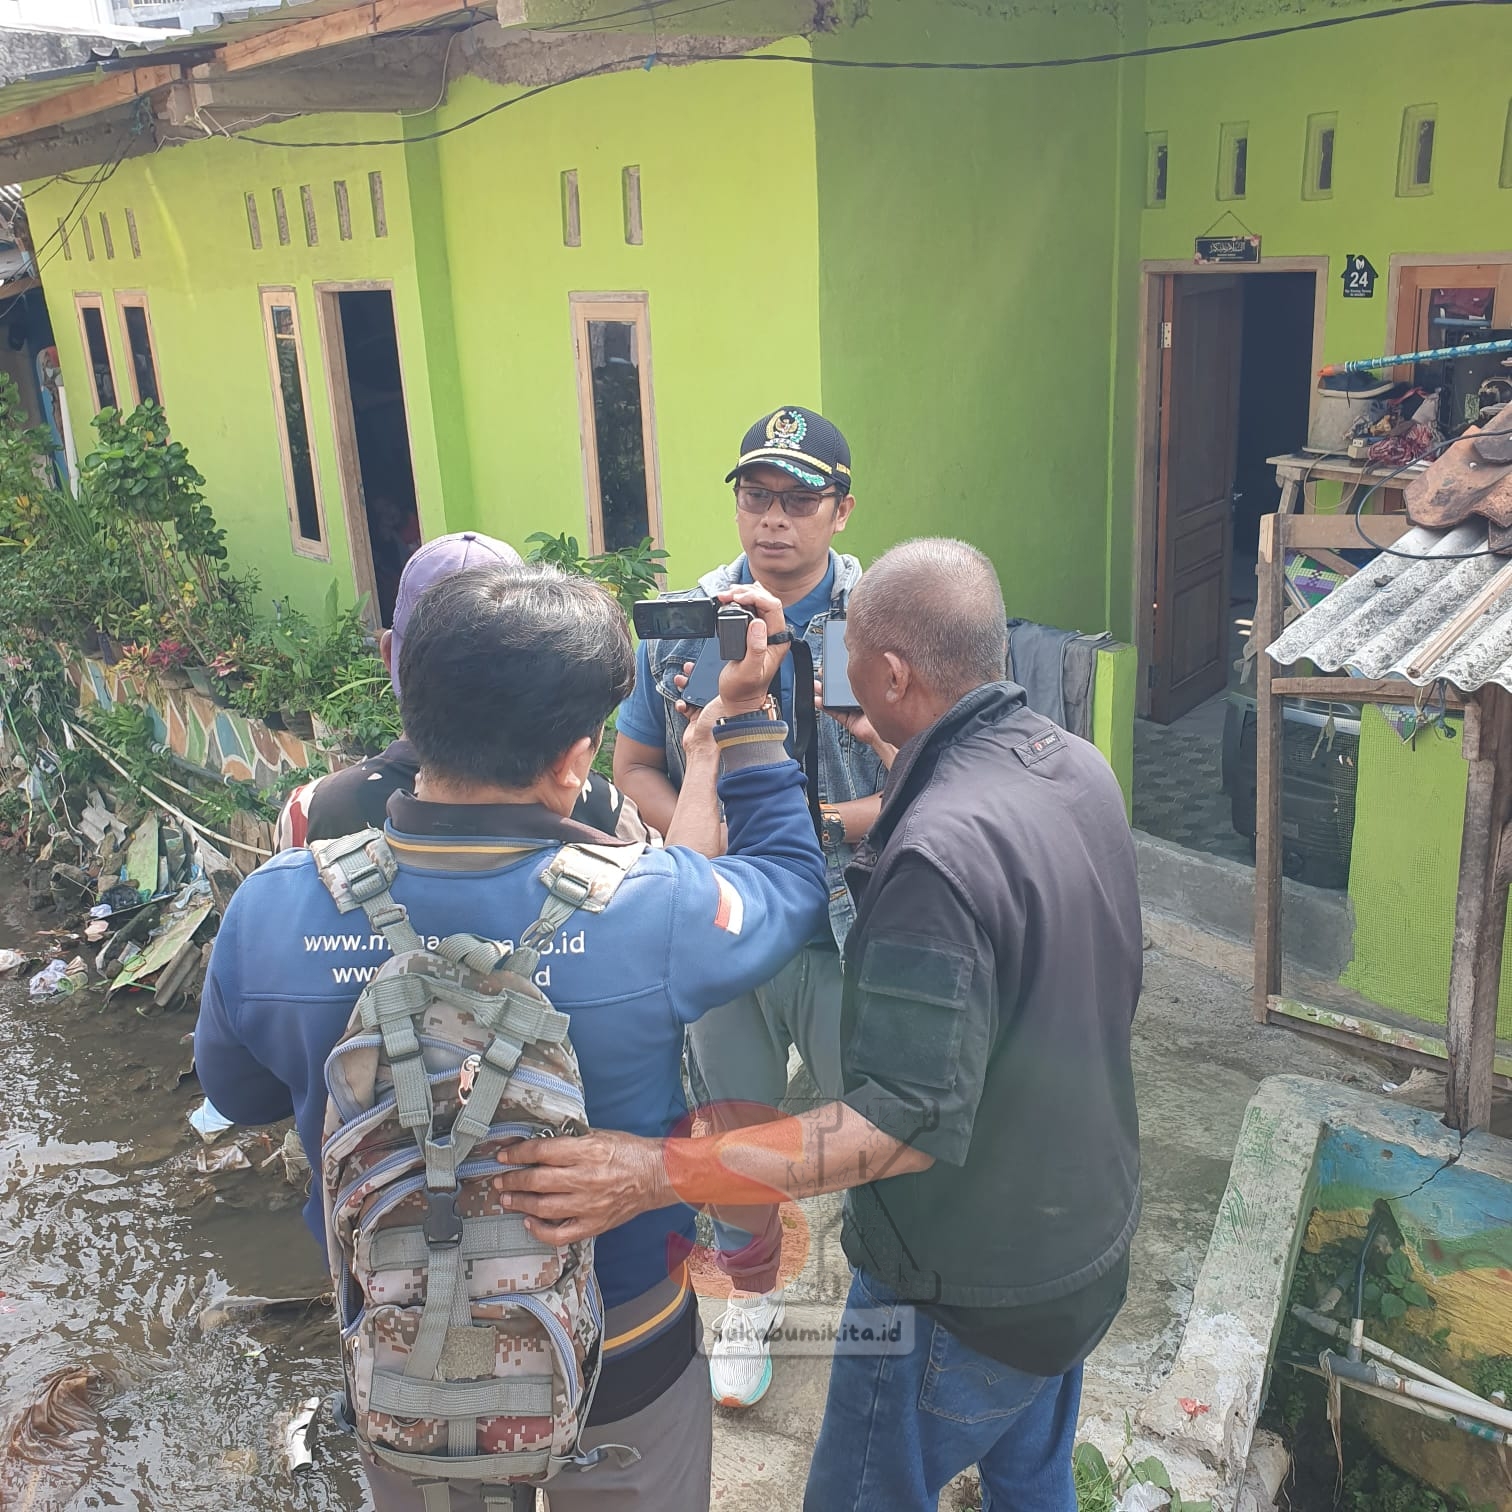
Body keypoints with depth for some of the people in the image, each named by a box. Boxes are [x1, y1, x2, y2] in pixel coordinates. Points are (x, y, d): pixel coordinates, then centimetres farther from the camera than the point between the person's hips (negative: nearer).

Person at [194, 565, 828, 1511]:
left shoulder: (273, 908, -24)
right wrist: (748, 711, -2)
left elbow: (240, 1094, -2)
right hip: (622, 1363, -2)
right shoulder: (651, 911, -32)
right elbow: (797, 880, -9)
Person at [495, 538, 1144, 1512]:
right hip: (1096, 1245, 8)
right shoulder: (1081, 766, -5)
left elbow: (912, 1122, -34)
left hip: (969, 1301, -8)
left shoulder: (937, 854, -33)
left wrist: (660, 1172, -38)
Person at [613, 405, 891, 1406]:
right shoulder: (682, 626, -1)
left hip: (851, 934, -3)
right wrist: (695, 827, -12)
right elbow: (635, 765, 7)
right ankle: (754, 1298, 45)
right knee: (736, 1133, 19)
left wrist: (850, 819, -24)